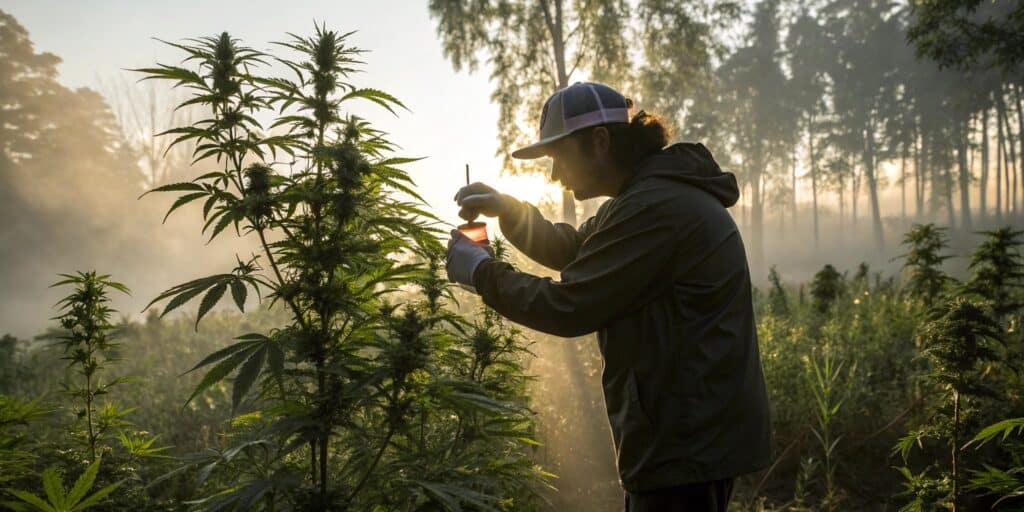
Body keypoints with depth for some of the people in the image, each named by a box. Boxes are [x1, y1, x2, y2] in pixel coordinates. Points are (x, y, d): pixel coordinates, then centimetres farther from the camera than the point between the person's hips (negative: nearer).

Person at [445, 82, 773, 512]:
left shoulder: (657, 206, -22)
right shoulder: (651, 194, 13)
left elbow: (566, 307, -21)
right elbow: (568, 249, 19)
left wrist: (482, 272, -8)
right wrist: (507, 209, 3)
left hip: (687, 448, -10)